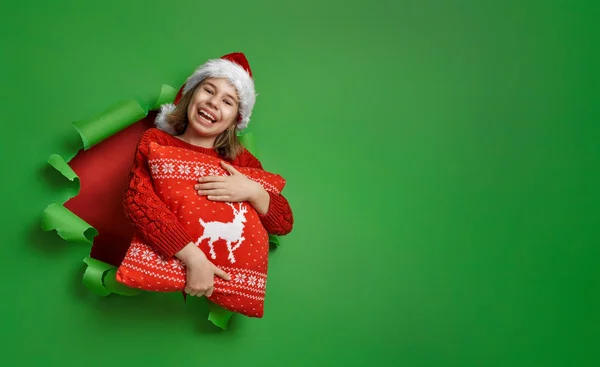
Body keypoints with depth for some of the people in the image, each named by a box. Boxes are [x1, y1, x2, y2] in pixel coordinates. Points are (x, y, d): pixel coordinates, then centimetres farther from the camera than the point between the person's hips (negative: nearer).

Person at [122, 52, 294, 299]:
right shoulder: (156, 140, 3)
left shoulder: (242, 160, 8)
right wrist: (194, 257, -25)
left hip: (221, 264, 1)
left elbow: (284, 224, 6)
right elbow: (137, 197, -16)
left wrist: (254, 192, -13)